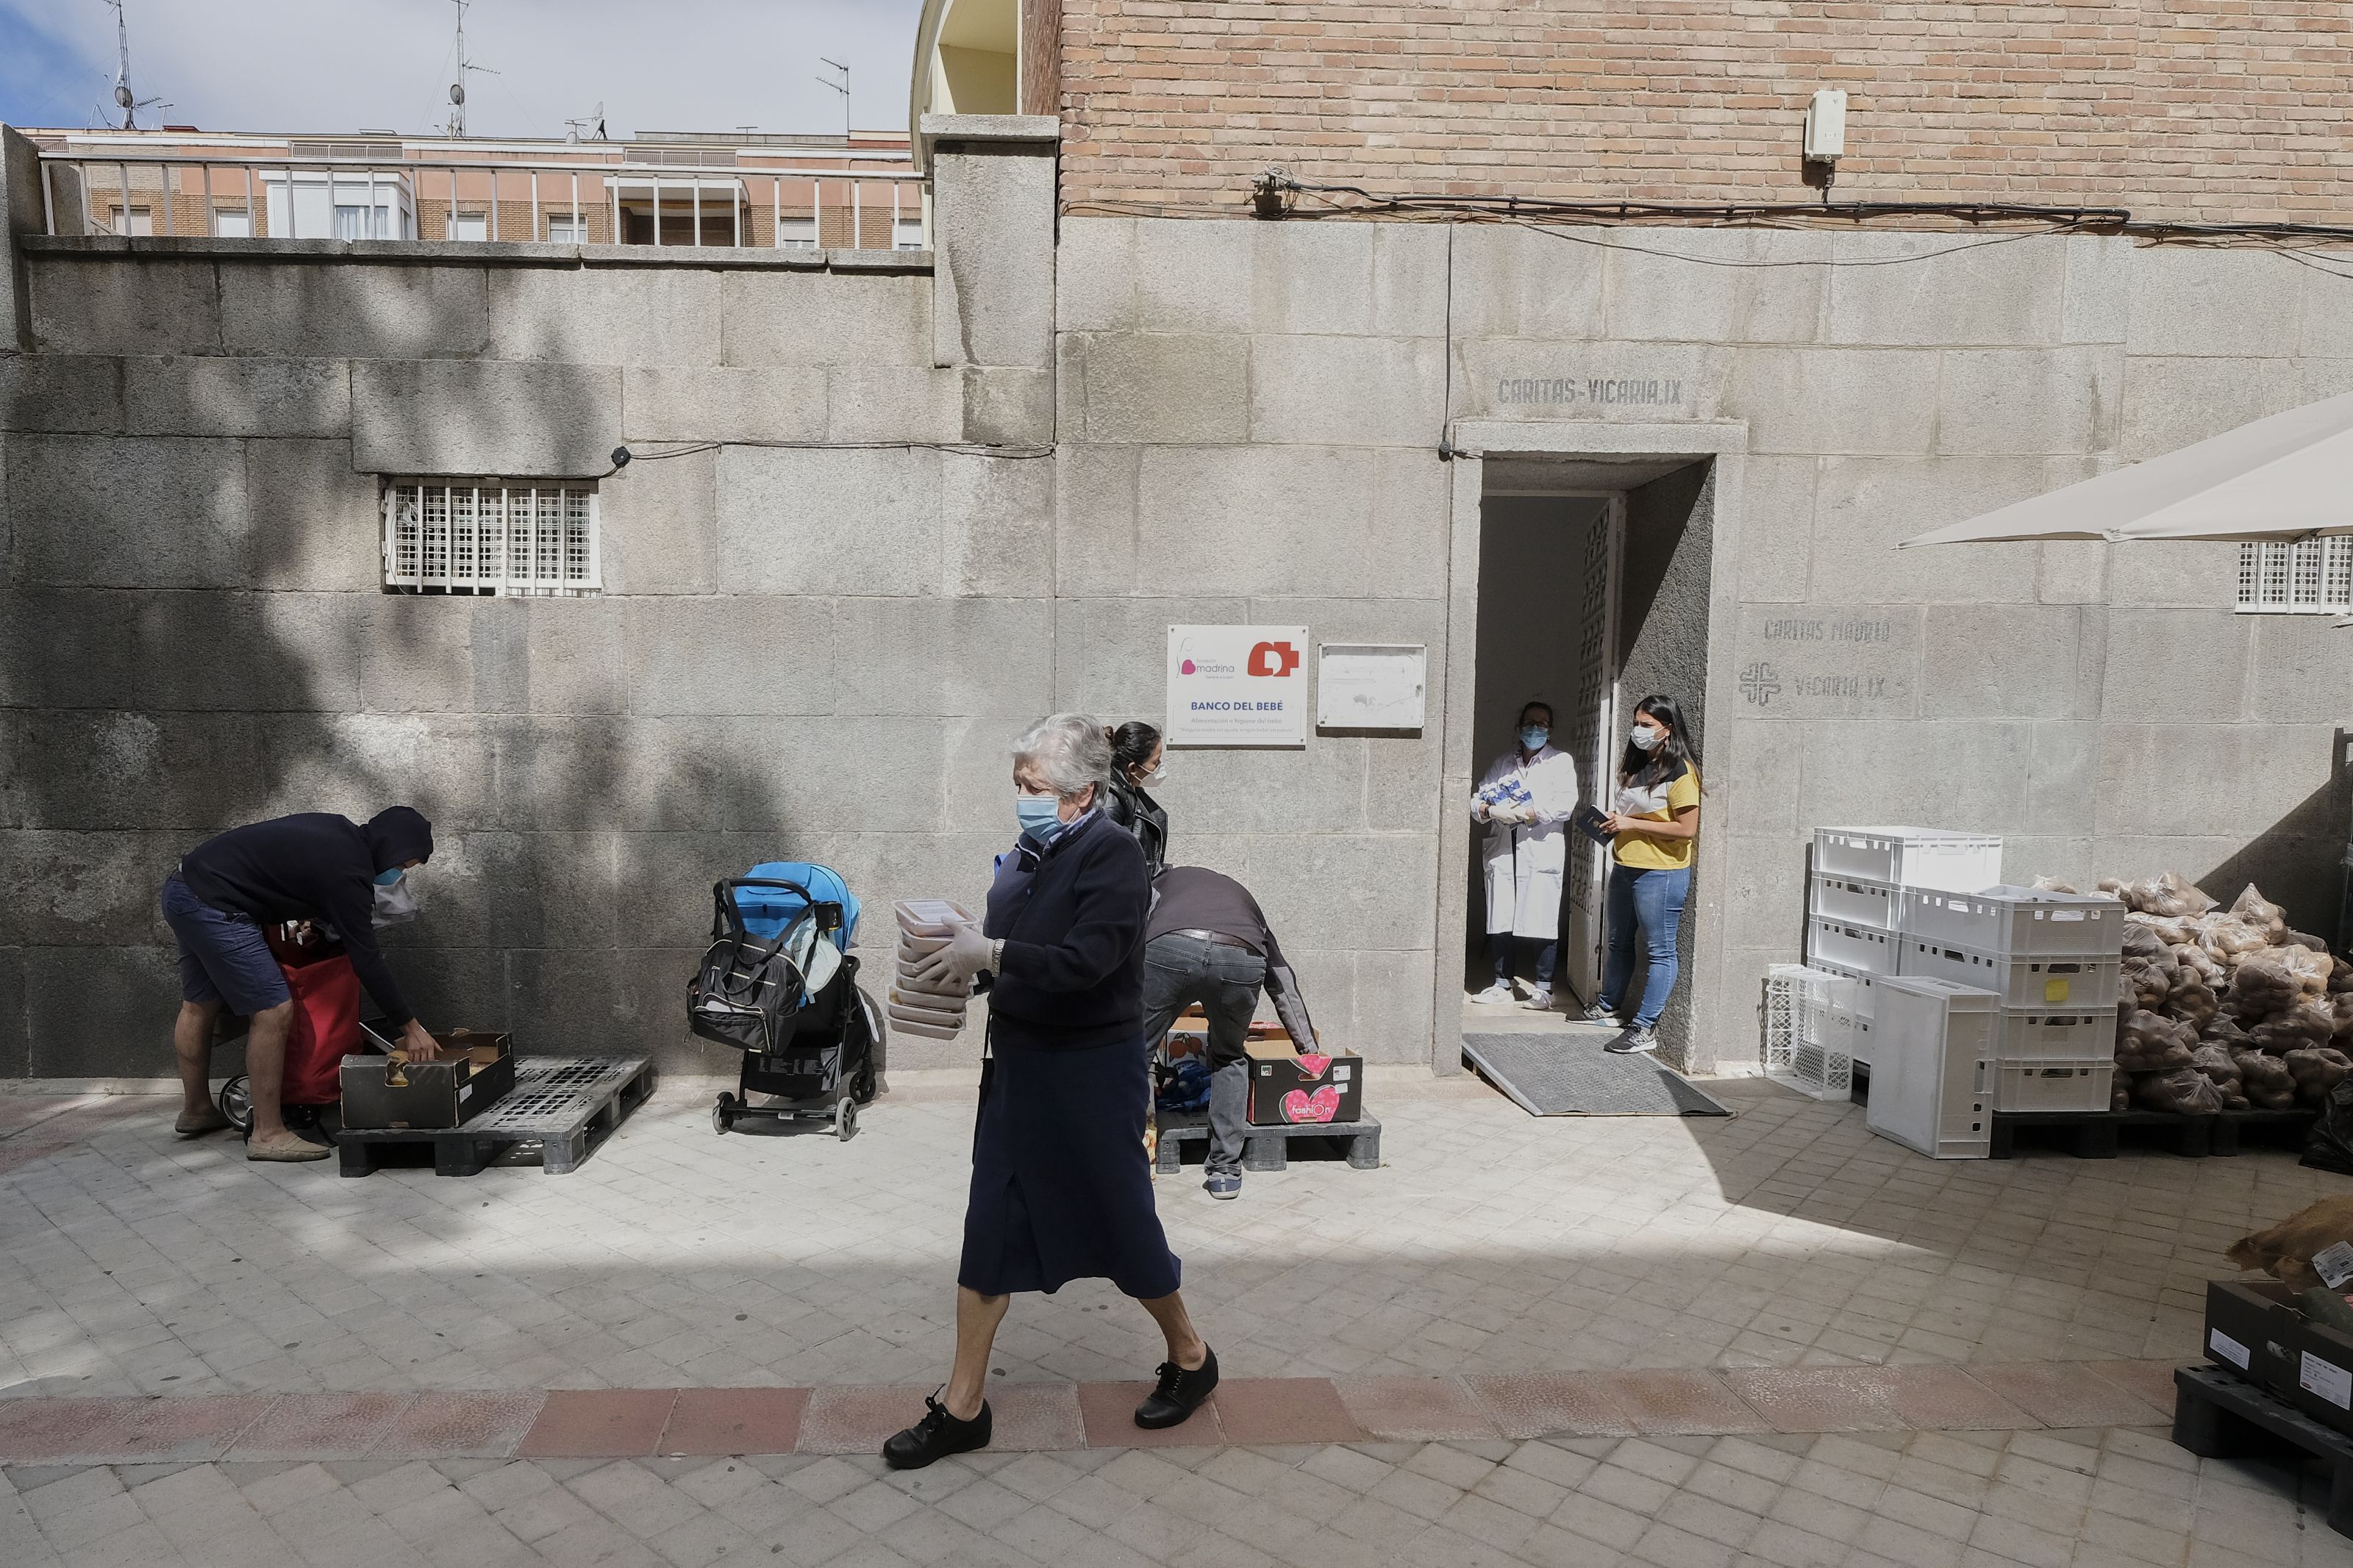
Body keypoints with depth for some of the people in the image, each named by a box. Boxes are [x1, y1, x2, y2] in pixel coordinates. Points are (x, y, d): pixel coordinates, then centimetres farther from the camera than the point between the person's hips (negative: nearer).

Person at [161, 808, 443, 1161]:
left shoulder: (338, 830, 5)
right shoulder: (347, 874, -19)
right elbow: (367, 960, -16)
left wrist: (311, 916, 14)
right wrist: (411, 1028, -11)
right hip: (214, 906, -11)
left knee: (200, 1004, 24)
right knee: (274, 1012, -9)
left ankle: (195, 1109, 41)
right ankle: (267, 1135, -3)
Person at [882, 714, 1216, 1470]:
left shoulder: (1113, 857, -16)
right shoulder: (1026, 854, 7)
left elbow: (1085, 961, -27)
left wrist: (989, 953, -25)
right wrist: (964, 965, -4)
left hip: (1093, 1073, -7)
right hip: (1018, 1066, 7)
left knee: (1120, 1223, 8)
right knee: (989, 1231, 9)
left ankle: (1189, 1357, 33)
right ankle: (962, 1406, 22)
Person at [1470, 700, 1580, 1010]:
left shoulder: (1561, 762, 6)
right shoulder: (1502, 763, 19)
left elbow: (1565, 805, -6)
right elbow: (1479, 796, 12)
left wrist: (1530, 813, -17)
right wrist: (1484, 808, -11)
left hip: (1542, 853, -4)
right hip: (1503, 853, 4)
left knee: (1542, 923, -4)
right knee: (1501, 921, 6)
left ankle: (1544, 988, 6)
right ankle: (1502, 984, 17)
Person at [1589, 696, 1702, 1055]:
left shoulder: (1680, 771, -13)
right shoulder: (1637, 766, 14)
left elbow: (1687, 829, -19)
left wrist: (1631, 824, -18)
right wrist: (1612, 821, 6)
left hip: (1661, 873, -9)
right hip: (1625, 867, 9)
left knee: (1659, 951, -1)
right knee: (1618, 942, 20)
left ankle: (1646, 1028, 2)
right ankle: (1607, 1006, 35)